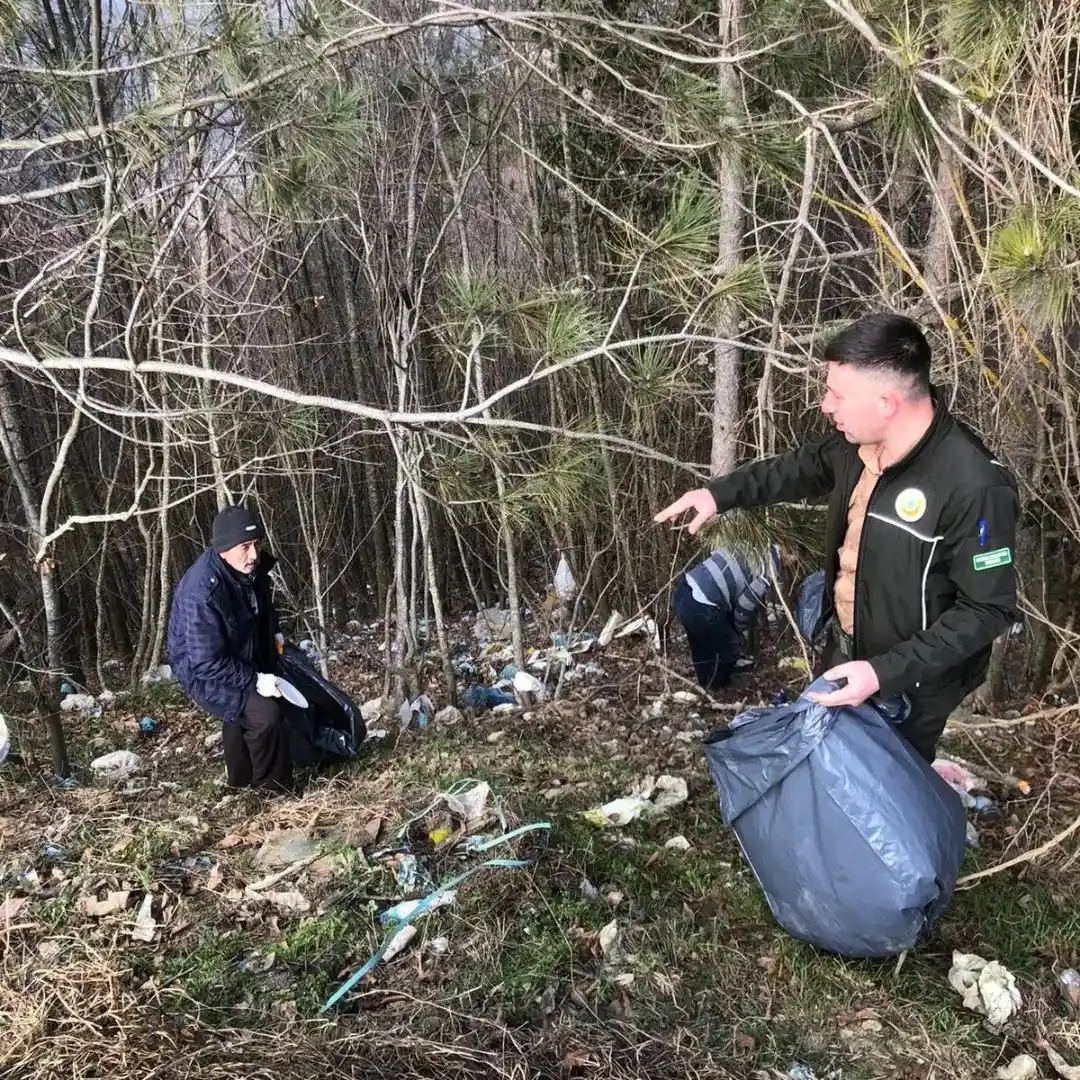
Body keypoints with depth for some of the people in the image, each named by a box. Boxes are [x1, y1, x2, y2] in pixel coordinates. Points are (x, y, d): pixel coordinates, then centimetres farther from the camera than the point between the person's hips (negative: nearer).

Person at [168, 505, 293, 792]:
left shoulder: (250, 568, -14)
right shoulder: (202, 594, -39)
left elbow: (262, 604, 13)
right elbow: (208, 663, -33)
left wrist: (273, 631, 4)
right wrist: (253, 681, -30)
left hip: (242, 657, 9)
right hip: (203, 670, -9)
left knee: (241, 715, 26)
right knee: (264, 714, -23)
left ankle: (241, 780, 51)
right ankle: (274, 789, -3)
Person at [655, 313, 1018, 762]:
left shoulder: (974, 487, -34)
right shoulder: (861, 442, -11)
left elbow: (989, 609, -27)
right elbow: (804, 466, 12)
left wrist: (886, 672, -31)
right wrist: (721, 493, 7)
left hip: (913, 682, -7)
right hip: (846, 651, 7)